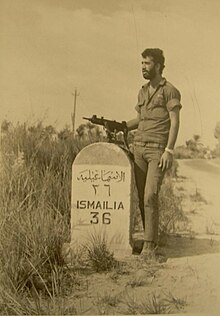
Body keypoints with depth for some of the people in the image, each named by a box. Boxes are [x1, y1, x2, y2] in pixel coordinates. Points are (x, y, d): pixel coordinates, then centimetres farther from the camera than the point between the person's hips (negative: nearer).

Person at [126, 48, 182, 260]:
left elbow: (175, 122, -7)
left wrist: (169, 150, -15)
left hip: (158, 149, -6)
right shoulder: (143, 92, 18)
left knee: (150, 196, -14)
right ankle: (150, 240, 12)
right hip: (139, 147, 6)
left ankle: (150, 246, -9)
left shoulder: (169, 91, -2)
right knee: (142, 197, 4)